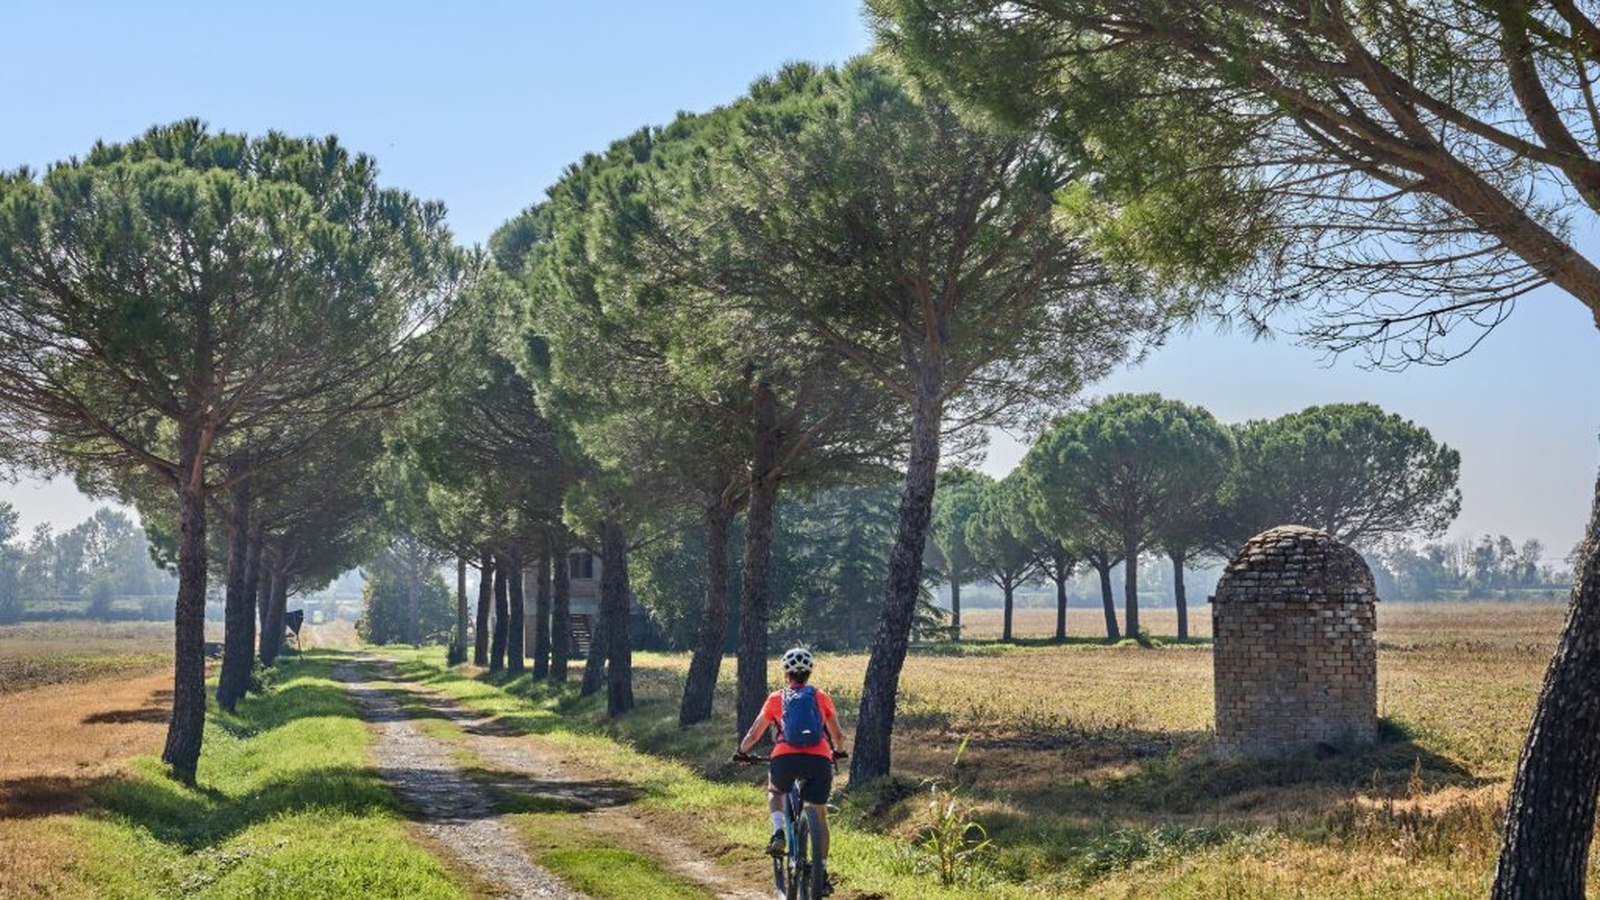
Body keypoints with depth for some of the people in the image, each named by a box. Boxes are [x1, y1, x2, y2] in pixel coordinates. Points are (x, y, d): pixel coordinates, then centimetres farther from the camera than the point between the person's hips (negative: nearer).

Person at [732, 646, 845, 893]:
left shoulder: (776, 698, 15)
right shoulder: (821, 697, 17)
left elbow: (753, 735, 18)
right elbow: (837, 736, 21)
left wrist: (741, 752, 36)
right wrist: (838, 752, 41)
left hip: (785, 759, 0)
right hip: (819, 760, 0)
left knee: (774, 792, 31)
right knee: (819, 815, 17)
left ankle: (778, 833, 6)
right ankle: (822, 870, 12)